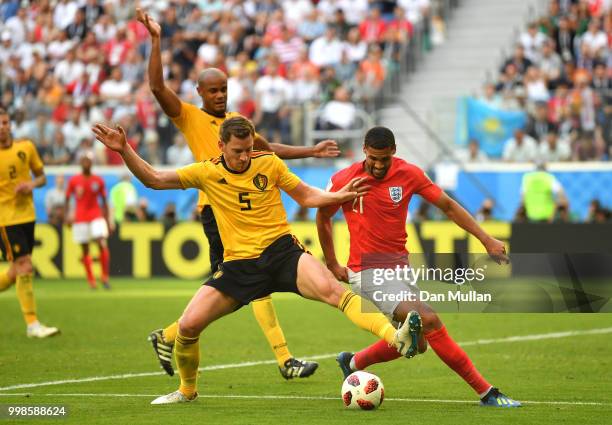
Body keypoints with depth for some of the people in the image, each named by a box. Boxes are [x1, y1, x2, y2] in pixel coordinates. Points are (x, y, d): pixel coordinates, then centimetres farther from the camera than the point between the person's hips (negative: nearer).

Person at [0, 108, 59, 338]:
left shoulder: (26, 147, 3)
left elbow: (41, 176, 13)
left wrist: (32, 184, -8)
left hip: (27, 215, 5)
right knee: (25, 267, -12)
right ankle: (32, 325, -6)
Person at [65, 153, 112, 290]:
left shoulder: (98, 181, 5)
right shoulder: (73, 181, 2)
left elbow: (104, 201, 11)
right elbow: (67, 199, 8)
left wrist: (107, 220, 10)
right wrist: (67, 215, -5)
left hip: (96, 216, 0)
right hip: (80, 219, 0)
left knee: (102, 244, -16)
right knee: (85, 249, 2)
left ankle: (105, 277, -6)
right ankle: (91, 280, 9)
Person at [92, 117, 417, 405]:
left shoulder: (268, 163, 2)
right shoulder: (207, 173, 2)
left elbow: (306, 196, 12)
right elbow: (153, 179, 5)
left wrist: (340, 195, -5)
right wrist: (124, 150, -8)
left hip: (281, 250, -2)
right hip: (238, 266, 2)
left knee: (329, 289, -31)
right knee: (188, 325, -9)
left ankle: (395, 337, -43)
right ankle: (187, 390, 20)